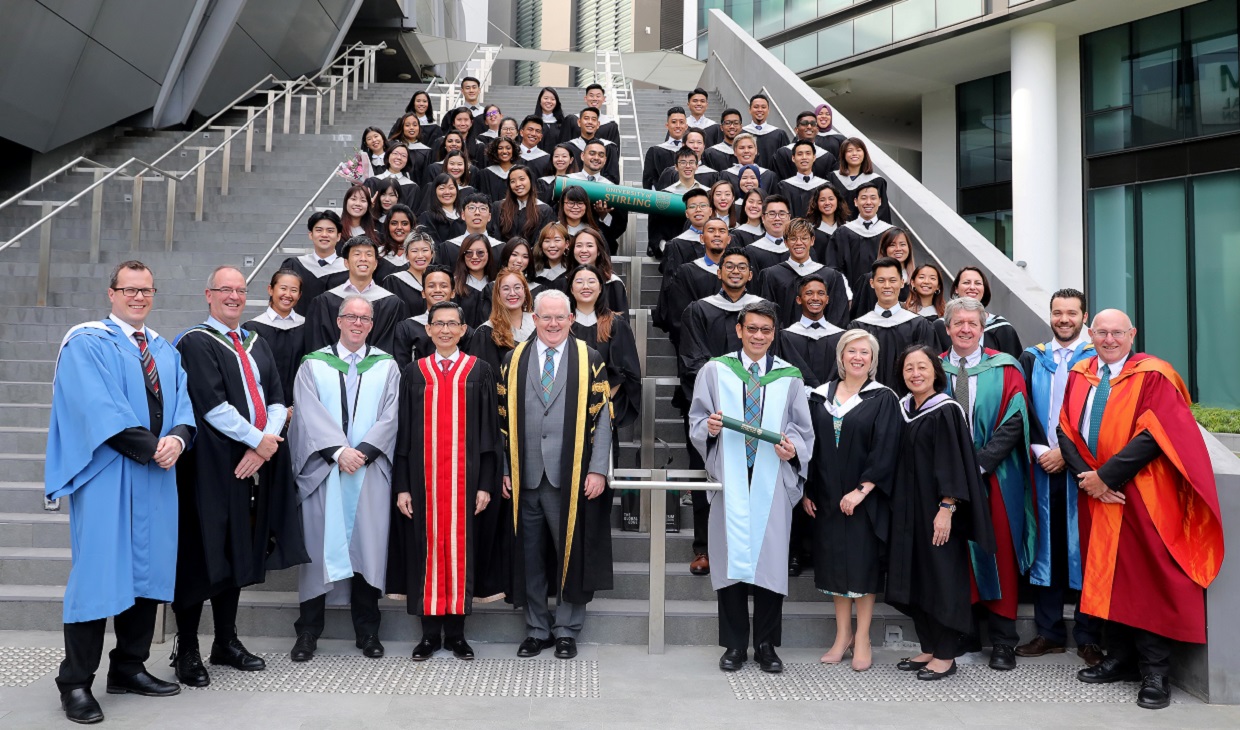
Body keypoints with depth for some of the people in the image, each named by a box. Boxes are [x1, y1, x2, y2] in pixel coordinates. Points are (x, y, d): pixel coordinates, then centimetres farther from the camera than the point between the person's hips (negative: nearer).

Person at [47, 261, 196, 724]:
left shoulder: (166, 350, 17)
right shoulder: (86, 343, -2)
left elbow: (183, 401, 6)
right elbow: (99, 408, -14)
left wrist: (178, 437, -15)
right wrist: (150, 447, -18)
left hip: (157, 476, 6)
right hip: (106, 474, -6)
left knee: (148, 568, 8)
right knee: (98, 572, -5)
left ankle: (129, 668, 19)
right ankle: (75, 684, 4)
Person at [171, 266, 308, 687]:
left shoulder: (257, 345, 16)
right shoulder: (195, 343, -4)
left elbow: (277, 400, 8)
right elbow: (211, 404, -14)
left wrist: (267, 441, -9)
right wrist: (257, 439, -12)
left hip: (256, 463, 6)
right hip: (211, 464, -6)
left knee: (239, 554, 11)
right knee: (204, 555, -2)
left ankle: (227, 642, 21)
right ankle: (186, 650, 9)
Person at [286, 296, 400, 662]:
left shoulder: (387, 366, 10)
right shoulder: (314, 364, 9)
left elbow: (390, 416, 1)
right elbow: (309, 413, -3)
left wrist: (363, 451, -12)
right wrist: (338, 451, -14)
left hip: (371, 470, 1)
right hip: (322, 469, 0)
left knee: (368, 546, 2)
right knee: (318, 546, 1)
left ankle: (367, 631, 13)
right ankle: (308, 632, 10)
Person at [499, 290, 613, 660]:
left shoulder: (590, 361, 2)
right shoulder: (513, 362, 8)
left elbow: (602, 417, -1)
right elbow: (504, 419, 8)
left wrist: (598, 470, -8)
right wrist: (505, 469, 2)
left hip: (571, 477, -2)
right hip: (525, 477, 2)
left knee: (571, 554, 6)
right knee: (529, 557, 8)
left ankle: (566, 629, 20)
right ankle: (537, 629, 22)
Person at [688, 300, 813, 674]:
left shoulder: (790, 376, 8)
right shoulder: (715, 370, 7)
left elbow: (803, 429, 9)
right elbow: (697, 421, 7)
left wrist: (793, 447, -11)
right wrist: (709, 427, -14)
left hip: (772, 481, 0)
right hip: (730, 479, 0)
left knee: (770, 558, 2)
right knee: (731, 558, 2)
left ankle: (766, 645, 15)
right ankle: (735, 644, 15)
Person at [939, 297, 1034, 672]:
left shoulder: (1004, 369, 2)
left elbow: (1013, 422, -5)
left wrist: (979, 464, -14)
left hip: (995, 477, -1)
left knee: (998, 553, 4)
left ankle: (1003, 641, 12)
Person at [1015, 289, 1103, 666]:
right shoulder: (1032, 358, 11)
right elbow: (1024, 409, 6)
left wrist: (1067, 452, -11)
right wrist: (1040, 449, -7)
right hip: (1042, 463, 3)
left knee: (1083, 544, 1)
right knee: (1046, 544, 6)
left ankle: (1088, 636, 11)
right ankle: (1049, 632, 15)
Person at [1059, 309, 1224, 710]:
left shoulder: (1153, 375, -7)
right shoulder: (1079, 376, 8)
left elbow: (1152, 435, -16)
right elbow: (1066, 431, 4)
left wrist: (1105, 476, -18)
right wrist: (1087, 476, -11)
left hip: (1142, 498, -5)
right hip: (1097, 497, 5)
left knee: (1148, 580, -2)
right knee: (1106, 576, 10)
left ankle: (1154, 673, 6)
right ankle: (1120, 659, 22)